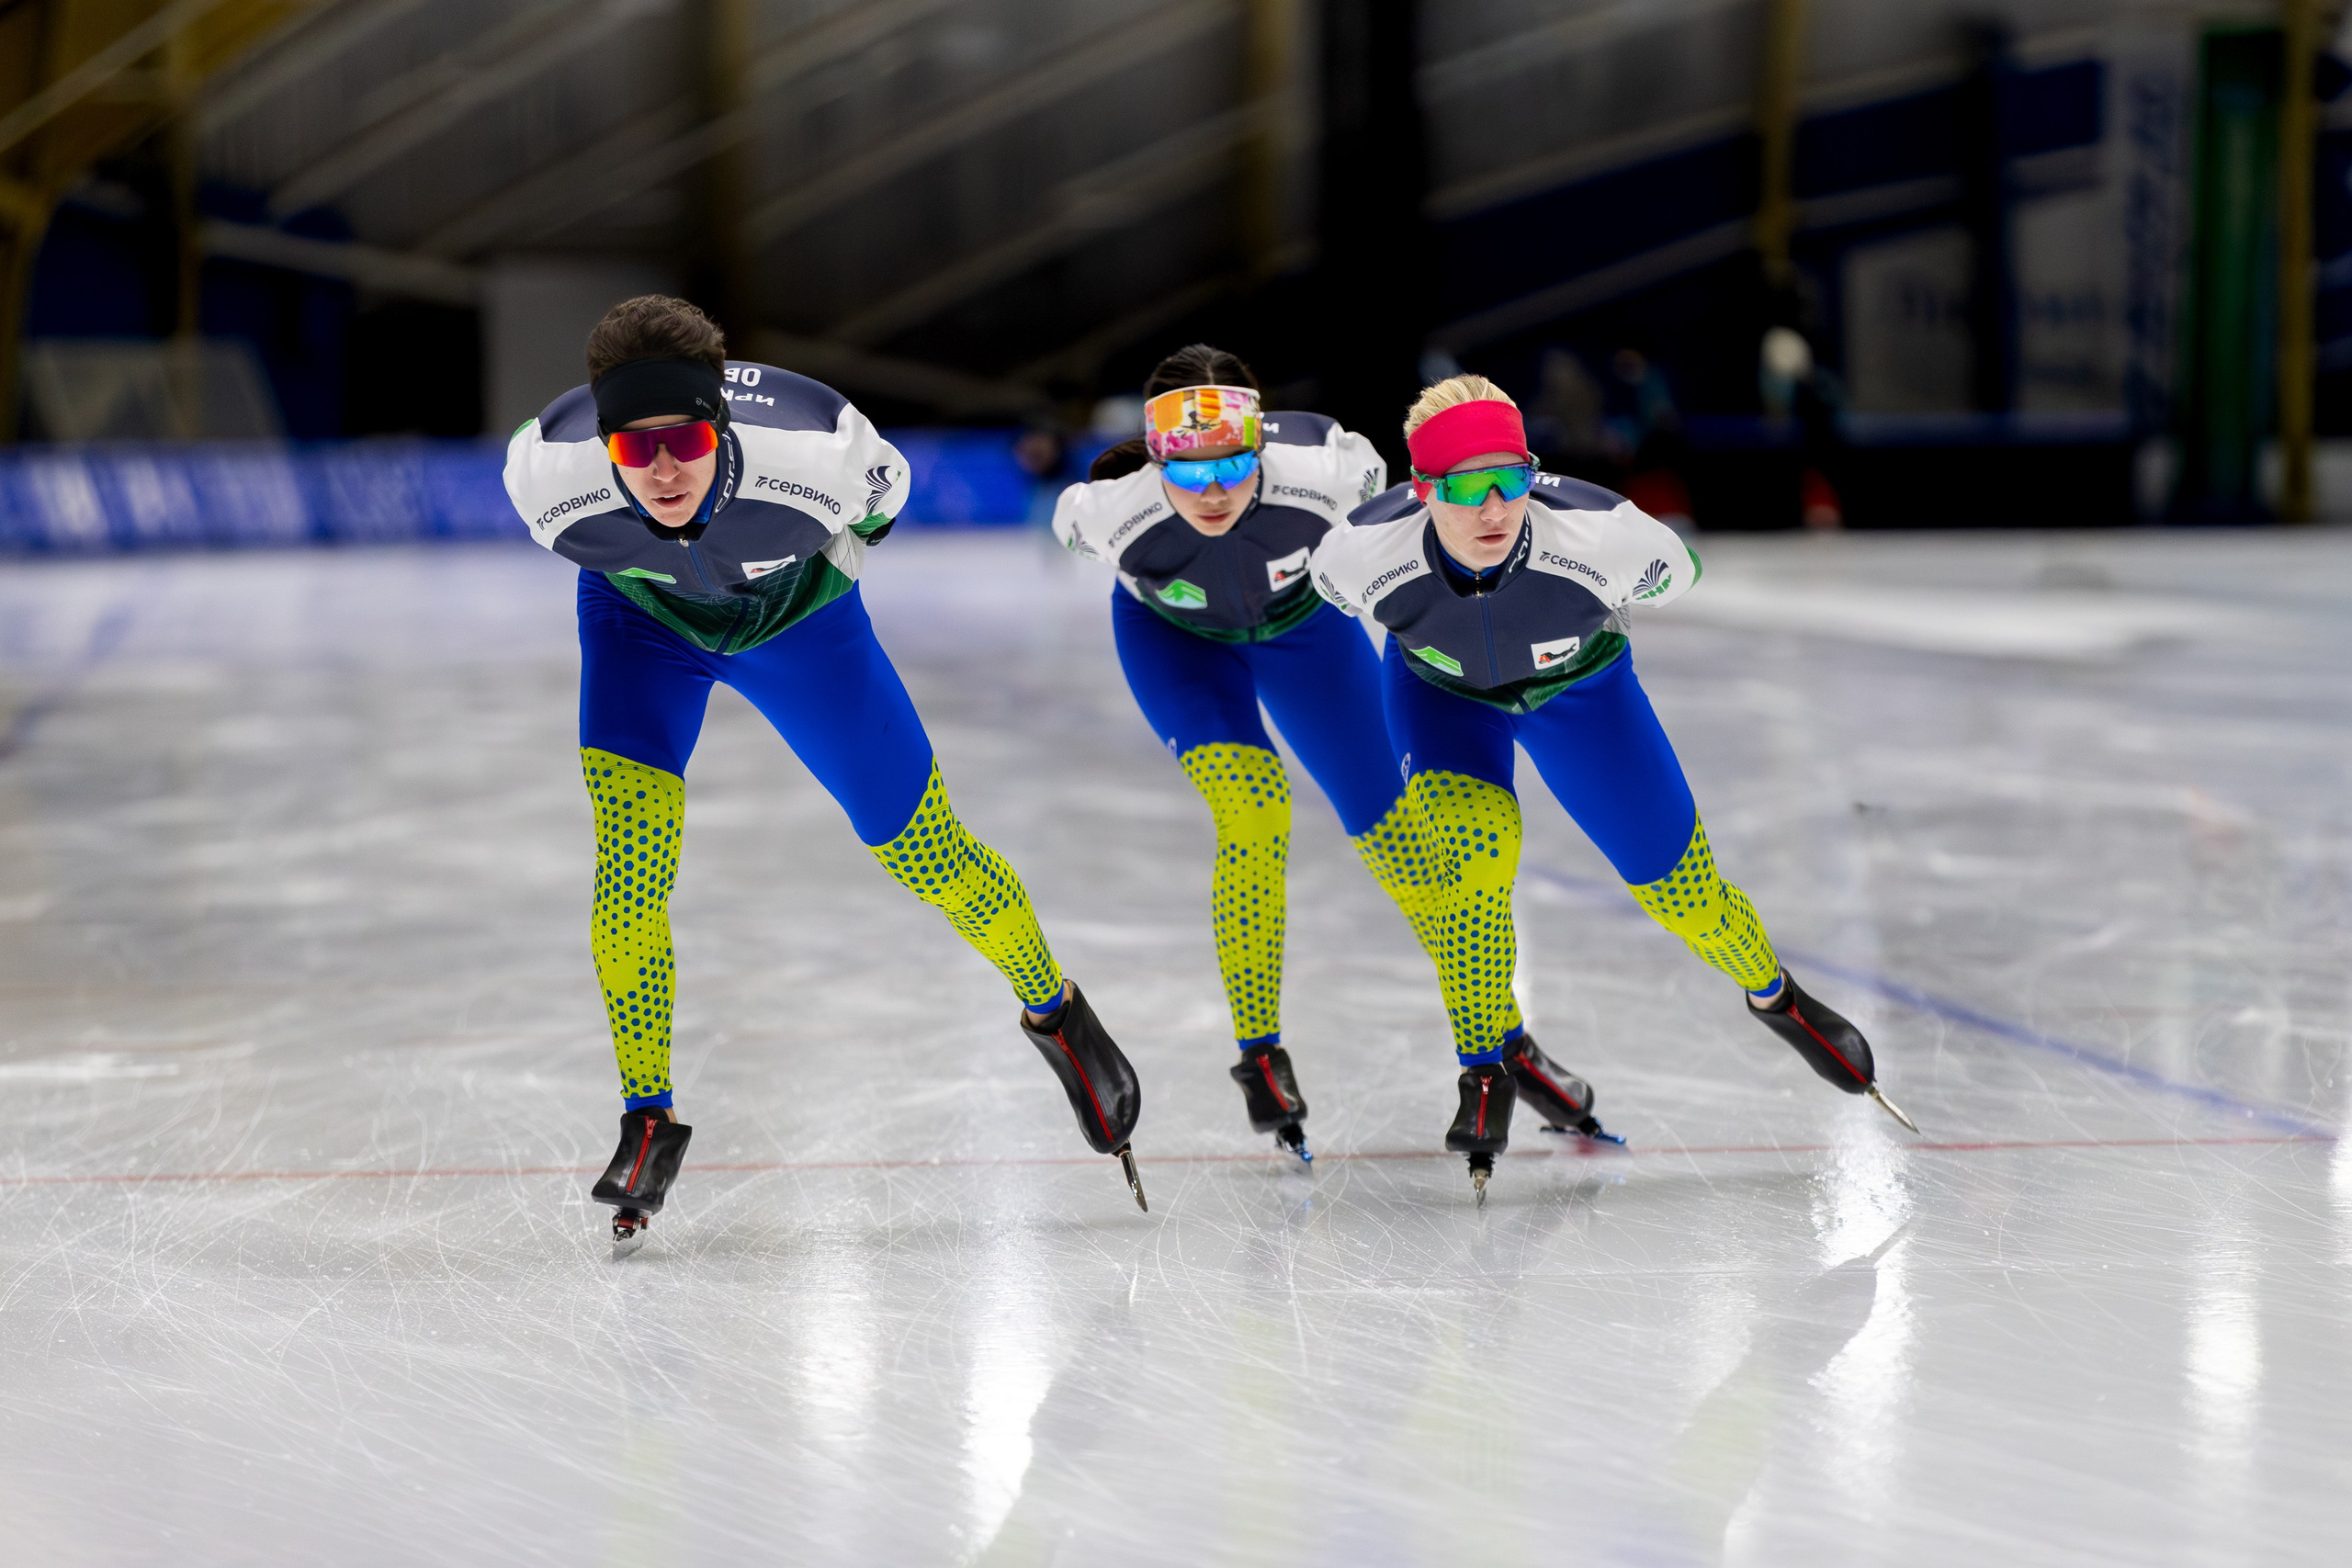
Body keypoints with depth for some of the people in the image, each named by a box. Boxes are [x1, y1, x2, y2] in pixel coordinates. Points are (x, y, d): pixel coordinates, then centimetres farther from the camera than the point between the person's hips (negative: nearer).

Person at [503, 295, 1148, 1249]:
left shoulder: (813, 444, -39)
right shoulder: (547, 467, -35)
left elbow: (883, 489, -12)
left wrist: (827, 563, 3)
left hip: (796, 617, 0)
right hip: (641, 618, 0)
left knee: (920, 848, 4)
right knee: (629, 862, -18)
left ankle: (1052, 1011, 31)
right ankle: (648, 1120, -4)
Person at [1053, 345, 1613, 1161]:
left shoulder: (1317, 471, -37)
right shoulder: (1114, 513, -36)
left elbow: (1365, 466, -13)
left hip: (1302, 620, 1)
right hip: (1175, 636, -1)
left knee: (1392, 831, 2)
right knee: (1253, 810, -23)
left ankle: (1507, 1041, 16)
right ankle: (1260, 1055, -6)